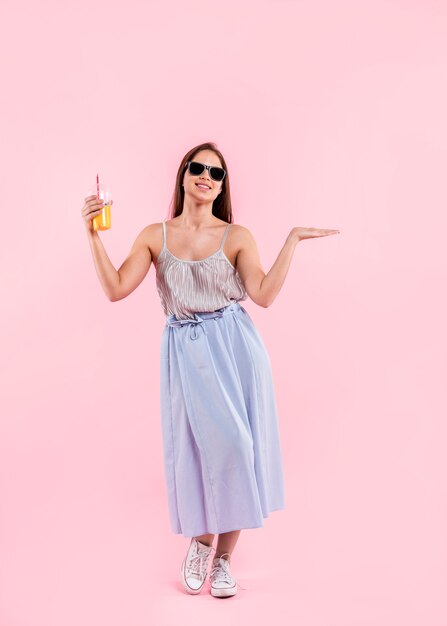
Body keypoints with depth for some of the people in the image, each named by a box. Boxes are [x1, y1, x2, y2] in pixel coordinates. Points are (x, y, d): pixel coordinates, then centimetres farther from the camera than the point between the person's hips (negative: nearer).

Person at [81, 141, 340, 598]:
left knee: (234, 445, 0)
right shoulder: (155, 235, 6)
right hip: (183, 351, 1)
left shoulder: (236, 236, 3)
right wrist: (93, 234, -7)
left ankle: (223, 557, 19)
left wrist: (292, 240, -11)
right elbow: (115, 289, -4)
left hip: (233, 349, 0)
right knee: (194, 446, 3)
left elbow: (264, 295, -10)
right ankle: (199, 540, 31)